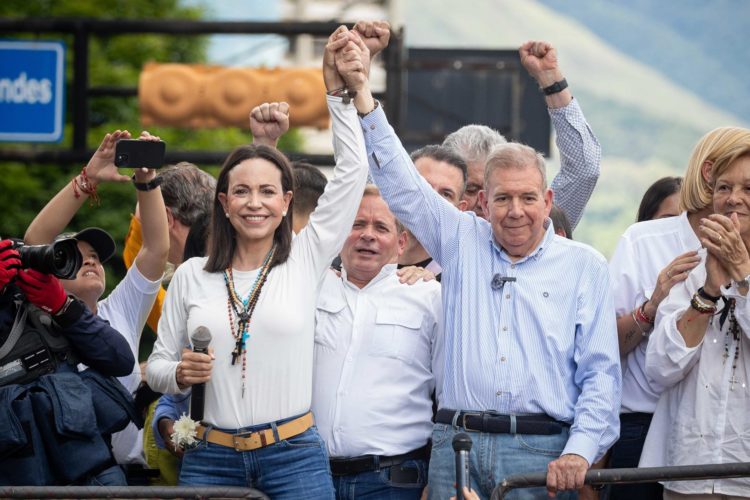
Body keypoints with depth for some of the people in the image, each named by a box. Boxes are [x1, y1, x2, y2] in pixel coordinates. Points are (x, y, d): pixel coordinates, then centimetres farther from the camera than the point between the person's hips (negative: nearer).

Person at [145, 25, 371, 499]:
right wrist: (180, 374, -8)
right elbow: (157, 366, 14)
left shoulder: (306, 258, 5)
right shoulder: (192, 276, 8)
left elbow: (352, 171, 1)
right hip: (210, 458, 1)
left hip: (294, 456, -1)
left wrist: (338, 90, -3)